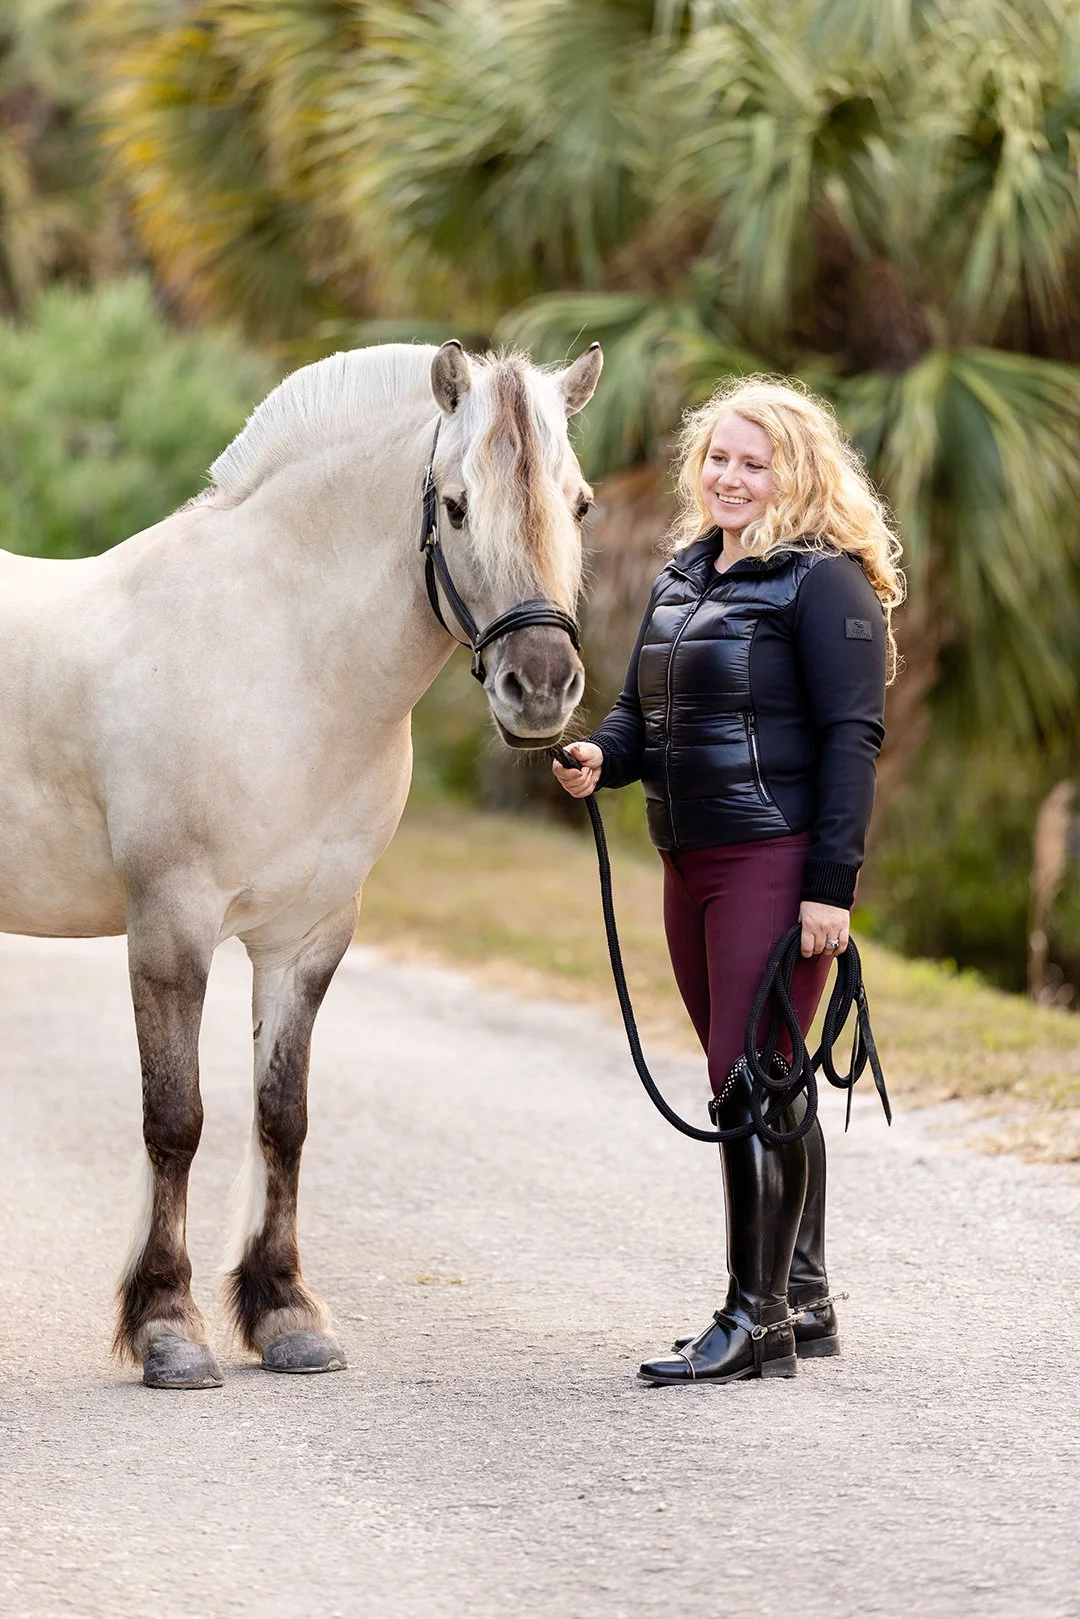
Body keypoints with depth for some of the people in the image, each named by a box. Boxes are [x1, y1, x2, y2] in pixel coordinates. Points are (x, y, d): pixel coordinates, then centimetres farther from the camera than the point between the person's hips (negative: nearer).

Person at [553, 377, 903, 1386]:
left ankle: (758, 1322, -5)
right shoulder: (684, 574, 16)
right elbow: (644, 710, 19)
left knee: (750, 1079, -10)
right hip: (690, 863, 8)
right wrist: (601, 758, -5)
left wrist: (831, 885, -19)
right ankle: (803, 1302, 23)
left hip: (777, 861, -8)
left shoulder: (823, 581, -9)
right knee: (760, 1085, 14)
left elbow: (851, 737, -13)